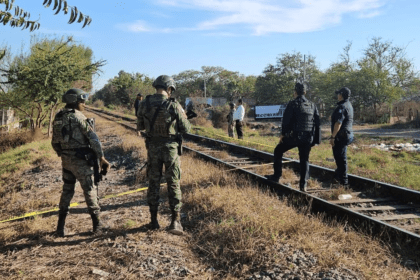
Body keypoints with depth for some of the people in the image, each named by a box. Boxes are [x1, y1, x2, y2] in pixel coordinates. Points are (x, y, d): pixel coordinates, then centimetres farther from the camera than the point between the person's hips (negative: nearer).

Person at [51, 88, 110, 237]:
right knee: (90, 190, 4)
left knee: (67, 190, 16)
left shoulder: (58, 118, 8)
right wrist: (101, 157, -13)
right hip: (80, 160, -7)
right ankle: (97, 223, 10)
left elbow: (54, 142, 13)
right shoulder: (78, 116, -13)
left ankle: (60, 226, 17)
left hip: (66, 160, 7)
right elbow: (93, 138, -17)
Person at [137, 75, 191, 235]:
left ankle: (154, 220, 20)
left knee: (153, 183, 14)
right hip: (170, 148, -3)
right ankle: (175, 221, 2)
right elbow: (186, 129, -5)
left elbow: (140, 127, 8)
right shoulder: (174, 105, -13)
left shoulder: (144, 104, -3)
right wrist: (183, 117, 14)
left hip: (152, 147, 3)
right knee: (173, 184, 6)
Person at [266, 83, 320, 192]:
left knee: (278, 151, 14)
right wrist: (316, 139, 16)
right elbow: (317, 122, 12)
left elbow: (286, 120, -10)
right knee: (305, 159, 12)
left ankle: (276, 176, 14)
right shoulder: (312, 105, 11)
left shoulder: (293, 104, -5)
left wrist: (283, 134, -2)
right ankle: (303, 185, 7)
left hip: (294, 136, -4)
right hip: (308, 138, 5)